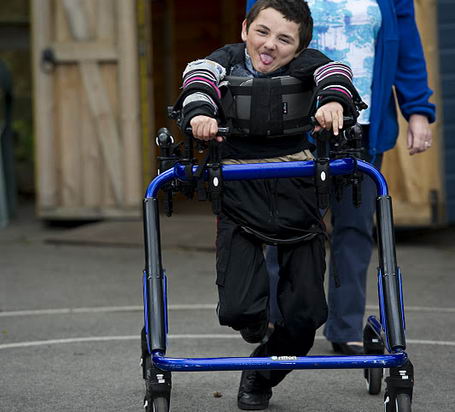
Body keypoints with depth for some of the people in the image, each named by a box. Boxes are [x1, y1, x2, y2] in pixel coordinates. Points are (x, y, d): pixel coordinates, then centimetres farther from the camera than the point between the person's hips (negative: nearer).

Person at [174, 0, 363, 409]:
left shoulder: (306, 64, 1)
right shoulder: (226, 61, 0)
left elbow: (335, 73, -17)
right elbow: (199, 77, -18)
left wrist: (333, 100, -39)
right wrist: (199, 111, -39)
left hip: (297, 194, 1)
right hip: (240, 196, -1)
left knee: (305, 311, 2)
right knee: (238, 309, -12)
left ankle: (261, 374, 29)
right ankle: (256, 323, 26)